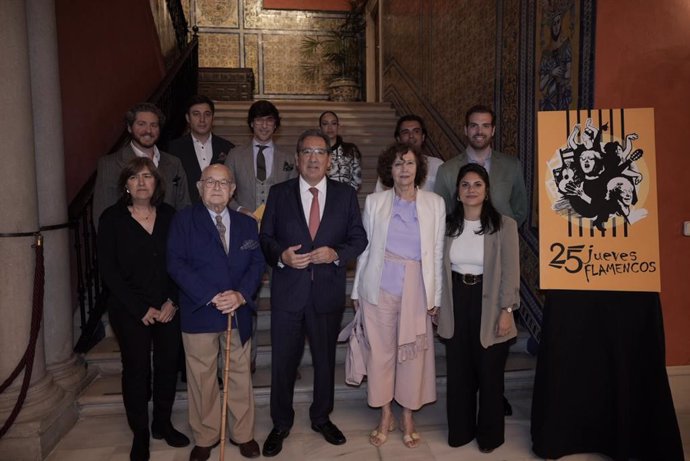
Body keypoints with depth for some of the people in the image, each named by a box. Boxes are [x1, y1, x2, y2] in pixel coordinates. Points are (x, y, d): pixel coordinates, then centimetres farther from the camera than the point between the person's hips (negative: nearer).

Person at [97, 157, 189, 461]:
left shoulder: (169, 215, 4)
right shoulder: (112, 218, -3)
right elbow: (108, 269, -7)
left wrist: (172, 301, -8)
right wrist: (141, 308, -11)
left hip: (168, 307, 2)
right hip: (130, 311, -2)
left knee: (168, 365, 8)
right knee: (136, 370, 5)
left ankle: (163, 424, 28)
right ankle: (140, 434, 24)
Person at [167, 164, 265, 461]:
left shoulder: (246, 224, 9)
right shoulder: (184, 220, -1)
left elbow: (257, 263, 2)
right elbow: (176, 264, -10)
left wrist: (241, 295, -15)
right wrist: (211, 297, -18)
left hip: (239, 312, 3)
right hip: (199, 312, -2)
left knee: (240, 375, 12)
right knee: (202, 378, 9)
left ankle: (243, 434, 28)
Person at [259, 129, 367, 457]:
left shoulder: (346, 194, 2)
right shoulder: (278, 193, 1)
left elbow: (359, 238, 2)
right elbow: (265, 238, 2)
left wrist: (336, 254, -16)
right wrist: (281, 255, -17)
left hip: (328, 292, 1)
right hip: (287, 291, -1)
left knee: (325, 359, 17)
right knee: (283, 361, 10)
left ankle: (322, 418, 39)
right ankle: (281, 424, 31)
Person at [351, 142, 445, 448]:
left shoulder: (435, 204, 3)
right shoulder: (374, 202, 3)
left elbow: (437, 252, 3)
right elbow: (365, 248, 4)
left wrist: (435, 296, 1)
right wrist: (357, 290, 3)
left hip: (416, 288, 0)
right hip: (380, 286, 0)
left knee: (413, 353, 7)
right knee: (381, 351, 7)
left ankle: (408, 417, 26)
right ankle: (385, 416, 26)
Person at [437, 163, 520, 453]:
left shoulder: (504, 225, -6)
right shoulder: (448, 225, 4)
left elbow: (510, 272, -7)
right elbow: (441, 268, 7)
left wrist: (506, 311, -11)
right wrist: (436, 304, 7)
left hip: (488, 305, -3)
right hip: (456, 304, 3)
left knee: (489, 373, 10)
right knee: (458, 372, 12)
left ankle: (489, 434, 30)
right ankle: (460, 430, 31)